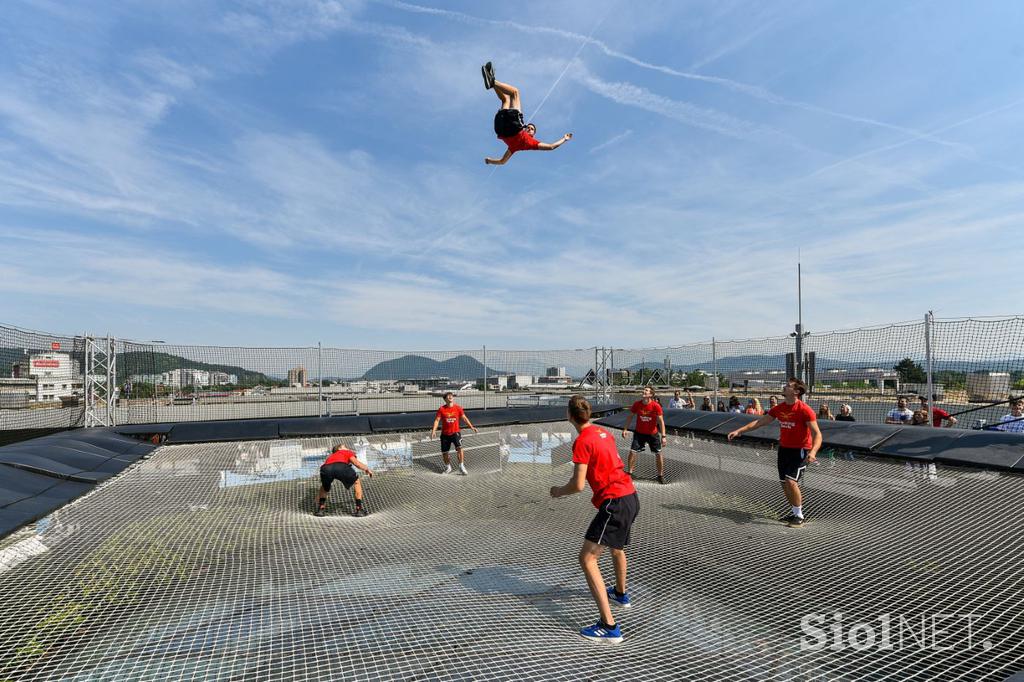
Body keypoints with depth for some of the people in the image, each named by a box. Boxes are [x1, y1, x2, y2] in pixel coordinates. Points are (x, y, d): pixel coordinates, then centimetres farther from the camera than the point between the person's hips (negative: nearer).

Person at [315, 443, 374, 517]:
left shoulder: (330, 456, 46)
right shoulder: (348, 452, 35)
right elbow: (356, 463, 13)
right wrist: (367, 469, 33)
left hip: (325, 468, 4)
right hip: (341, 467, -4)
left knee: (325, 488, 38)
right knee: (357, 482, 23)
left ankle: (321, 509, 28)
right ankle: (359, 509, 21)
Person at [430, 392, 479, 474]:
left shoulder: (458, 408, -1)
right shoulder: (441, 409, -3)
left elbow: (464, 418, 5)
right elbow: (437, 420, -4)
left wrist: (472, 427, -2)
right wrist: (433, 430, -17)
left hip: (455, 432, -1)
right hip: (445, 434, 1)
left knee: (459, 448, -22)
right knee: (444, 452, 8)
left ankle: (461, 466, -9)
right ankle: (448, 467, 32)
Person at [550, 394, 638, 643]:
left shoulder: (582, 441, -16)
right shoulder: (604, 432, 10)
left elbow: (578, 485, -18)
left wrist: (558, 491, 0)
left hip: (614, 503, -9)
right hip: (631, 496, 10)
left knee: (587, 558, -6)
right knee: (617, 546, 33)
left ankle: (609, 627, -9)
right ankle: (620, 594, 56)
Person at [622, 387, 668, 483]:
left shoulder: (656, 406, -19)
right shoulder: (637, 404, -11)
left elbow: (661, 421, -17)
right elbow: (630, 416, 2)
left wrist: (663, 436, -22)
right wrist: (625, 429, -2)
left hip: (653, 433, -2)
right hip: (639, 433, 2)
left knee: (658, 453, 3)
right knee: (632, 451, -5)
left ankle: (661, 475, 21)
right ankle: (629, 472, 12)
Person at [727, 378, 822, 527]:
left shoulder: (805, 410, -18)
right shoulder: (779, 408, 1)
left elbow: (817, 434, -21)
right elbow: (760, 422, 8)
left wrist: (813, 452, -38)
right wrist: (739, 431, 3)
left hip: (801, 450, -7)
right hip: (784, 448, 7)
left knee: (791, 482, -18)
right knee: (784, 484, 9)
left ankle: (799, 516, 0)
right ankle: (795, 512, 28)